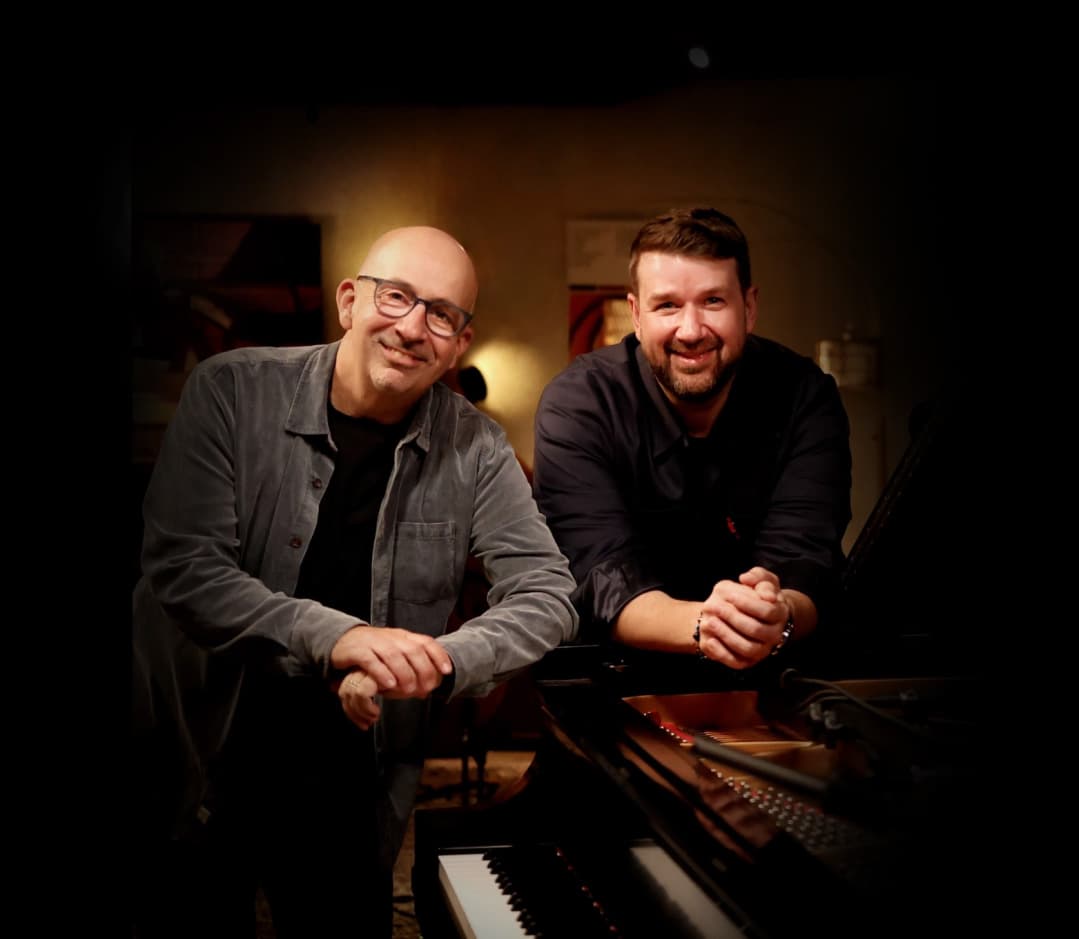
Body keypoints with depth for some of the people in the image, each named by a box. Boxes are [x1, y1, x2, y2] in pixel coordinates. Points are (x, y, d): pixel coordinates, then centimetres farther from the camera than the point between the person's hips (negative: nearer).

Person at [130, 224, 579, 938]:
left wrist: (434, 664, -27)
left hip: (355, 786, 2)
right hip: (196, 768, -1)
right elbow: (183, 566, -18)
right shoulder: (233, 391, -11)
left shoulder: (475, 448, -5)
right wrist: (335, 636, -32)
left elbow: (548, 597, -8)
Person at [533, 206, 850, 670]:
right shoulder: (576, 403, -12)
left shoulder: (804, 397, -7)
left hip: (770, 678, 2)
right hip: (615, 675, -1)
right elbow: (602, 579, -20)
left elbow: (803, 564, -15)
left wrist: (778, 617, -38)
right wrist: (699, 624, -39)